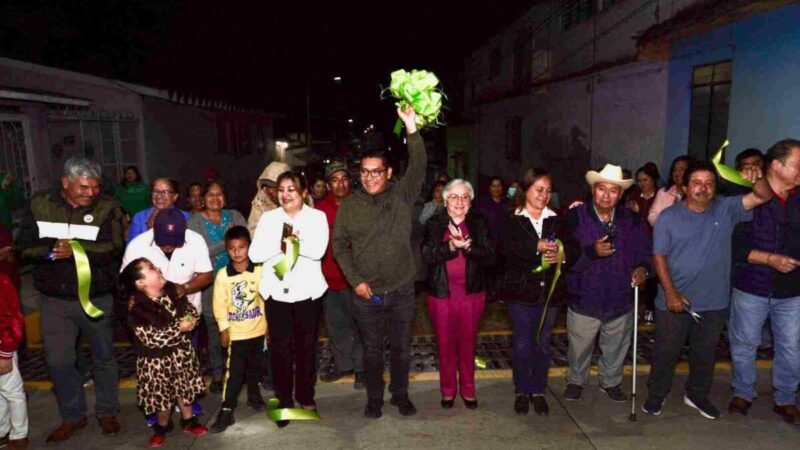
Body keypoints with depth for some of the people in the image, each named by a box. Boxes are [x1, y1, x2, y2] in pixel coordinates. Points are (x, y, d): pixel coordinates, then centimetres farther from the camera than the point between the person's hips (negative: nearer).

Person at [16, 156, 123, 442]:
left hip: (96, 297, -2)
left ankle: (107, 412, 32)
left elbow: (113, 248, -17)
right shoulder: (40, 206, -1)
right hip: (54, 299, 2)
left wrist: (77, 249, -30)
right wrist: (50, 251, -22)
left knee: (103, 357, 13)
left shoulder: (107, 208, -8)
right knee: (58, 361, 9)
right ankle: (72, 416, 30)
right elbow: (24, 247, -3)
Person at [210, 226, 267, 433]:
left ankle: (254, 395, 39)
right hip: (235, 332, -2)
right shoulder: (222, 274, -10)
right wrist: (223, 328, -7)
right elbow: (219, 304, -7)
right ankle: (227, 410, 6)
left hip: (257, 329, 2)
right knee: (234, 371, -1)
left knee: (255, 366, 18)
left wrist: (269, 323, 2)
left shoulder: (259, 270, -7)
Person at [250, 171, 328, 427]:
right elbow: (255, 253, -5)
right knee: (280, 348, 4)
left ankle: (306, 396, 27)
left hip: (307, 291, -1)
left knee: (306, 346, 9)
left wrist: (285, 242, -13)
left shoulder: (317, 217, 1)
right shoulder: (268, 218, 6)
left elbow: (318, 250, -15)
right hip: (276, 292, 1)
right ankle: (284, 401, 20)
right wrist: (285, 243, -15)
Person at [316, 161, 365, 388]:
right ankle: (343, 364, 34)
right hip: (330, 278, 3)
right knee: (336, 325, 17)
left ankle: (360, 367, 20)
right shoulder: (320, 209, 0)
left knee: (360, 324, 6)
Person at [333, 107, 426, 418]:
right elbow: (339, 244, 1)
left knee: (401, 347, 14)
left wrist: (411, 129, -30)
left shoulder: (401, 195, -3)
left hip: (402, 290, 0)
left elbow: (419, 166, -18)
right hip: (366, 293, 0)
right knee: (372, 349, 14)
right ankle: (374, 398, 33)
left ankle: (401, 395, 35)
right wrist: (355, 280, -8)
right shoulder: (349, 205, -1)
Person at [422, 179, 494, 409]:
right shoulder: (434, 223, 0)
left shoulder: (479, 223, 2)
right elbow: (427, 255, -12)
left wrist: (468, 247, -23)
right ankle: (448, 390, 25)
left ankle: (468, 390, 28)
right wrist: (451, 246, -28)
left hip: (472, 293, 1)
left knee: (468, 343, 10)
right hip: (442, 293, 0)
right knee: (445, 343, 8)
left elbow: (490, 256, -6)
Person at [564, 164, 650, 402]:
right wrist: (591, 252, -31)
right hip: (584, 300, -2)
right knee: (579, 347, 16)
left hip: (620, 300, 3)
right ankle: (575, 380, 42)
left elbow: (645, 251, 5)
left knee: (615, 347, 22)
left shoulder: (632, 220, -1)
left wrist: (643, 267, -15)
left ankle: (610, 381, 47)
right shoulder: (575, 217, -12)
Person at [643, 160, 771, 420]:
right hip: (675, 301, -2)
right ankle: (656, 395, 29)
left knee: (705, 354, 19)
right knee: (666, 352, 11)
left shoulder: (727, 209, 0)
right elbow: (659, 256, -8)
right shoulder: (669, 217, -7)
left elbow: (763, 197, -8)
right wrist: (670, 293, -15)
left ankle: (697, 395, 39)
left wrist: (758, 179, -32)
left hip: (714, 303, 3)